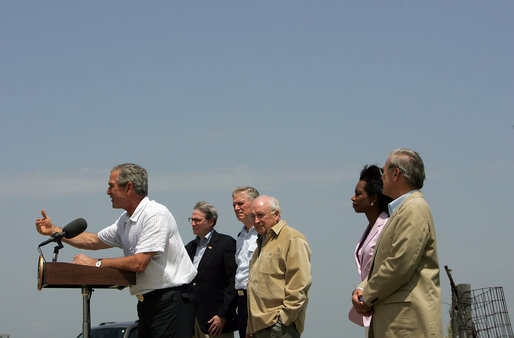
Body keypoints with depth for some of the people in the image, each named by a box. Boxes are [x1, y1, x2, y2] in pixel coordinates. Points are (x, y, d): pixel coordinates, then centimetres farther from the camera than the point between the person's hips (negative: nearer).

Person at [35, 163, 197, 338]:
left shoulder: (155, 215, -16)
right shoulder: (125, 220, 14)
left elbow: (138, 263, -22)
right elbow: (94, 241, 27)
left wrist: (96, 263, -14)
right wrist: (53, 230, 22)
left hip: (170, 301, -9)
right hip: (147, 302, 9)